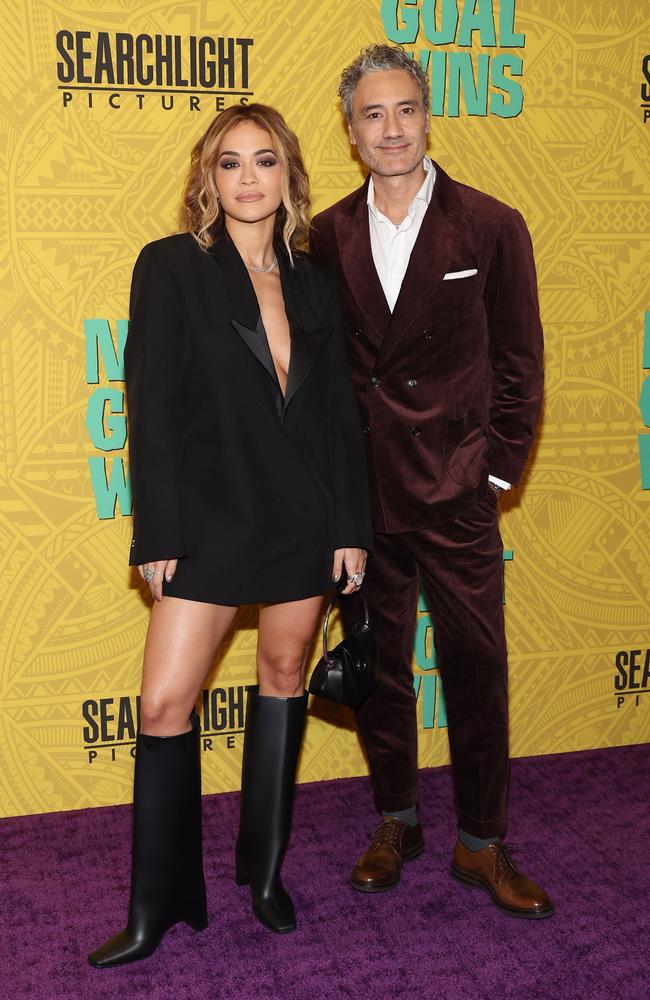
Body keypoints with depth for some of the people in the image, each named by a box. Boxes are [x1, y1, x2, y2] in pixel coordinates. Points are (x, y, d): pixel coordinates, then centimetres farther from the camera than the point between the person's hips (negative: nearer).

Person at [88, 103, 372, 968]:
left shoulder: (312, 281, 8)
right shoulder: (170, 267, -2)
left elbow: (340, 410, 8)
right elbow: (152, 408, -6)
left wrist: (352, 524, 3)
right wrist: (158, 535, -10)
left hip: (305, 517, 4)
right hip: (211, 517, -3)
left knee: (285, 678, 12)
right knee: (165, 704, -5)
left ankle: (265, 869, 29)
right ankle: (158, 908, 10)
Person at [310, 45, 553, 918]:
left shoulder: (492, 228, -1)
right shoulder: (327, 238, 4)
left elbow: (519, 362, 1)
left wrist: (496, 468, -3)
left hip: (457, 492, -2)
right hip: (362, 491, 2)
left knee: (476, 666, 4)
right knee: (378, 663, 12)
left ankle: (482, 844, 20)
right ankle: (396, 823, 30)